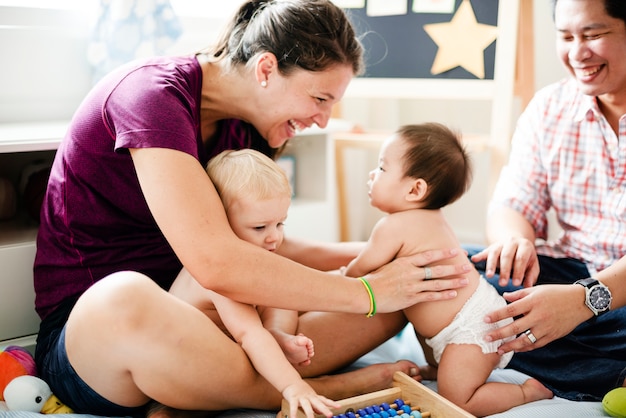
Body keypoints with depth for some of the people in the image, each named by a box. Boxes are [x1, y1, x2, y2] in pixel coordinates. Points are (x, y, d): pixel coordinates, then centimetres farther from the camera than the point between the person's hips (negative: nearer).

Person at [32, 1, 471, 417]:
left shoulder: (242, 126, 5)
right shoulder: (152, 92, -20)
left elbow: (264, 246, 10)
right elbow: (217, 261, -30)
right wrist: (367, 291, -23)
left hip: (195, 313, 7)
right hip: (89, 322, -7)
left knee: (396, 297, -4)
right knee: (128, 297, -45)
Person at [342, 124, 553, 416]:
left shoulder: (394, 226, -20)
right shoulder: (430, 217, 10)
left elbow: (359, 271, -8)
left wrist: (345, 274, 14)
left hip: (472, 326, -11)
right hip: (476, 311, 11)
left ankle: (530, 391, 3)